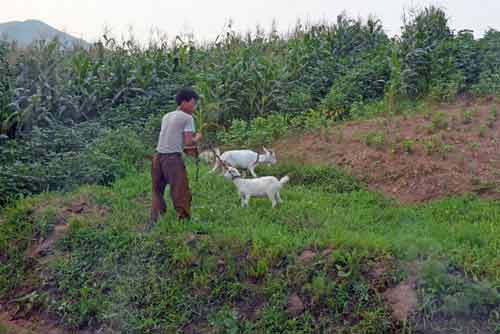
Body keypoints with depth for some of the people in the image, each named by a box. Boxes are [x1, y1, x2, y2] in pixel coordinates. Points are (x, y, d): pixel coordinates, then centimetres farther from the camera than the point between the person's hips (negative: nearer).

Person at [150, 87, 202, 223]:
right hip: (173, 158, -7)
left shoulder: (166, 116, 19)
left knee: (157, 191, 15)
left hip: (158, 156, 7)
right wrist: (197, 137, 9)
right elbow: (188, 142, -10)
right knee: (181, 193, -2)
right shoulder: (188, 118, -2)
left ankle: (154, 220, 15)